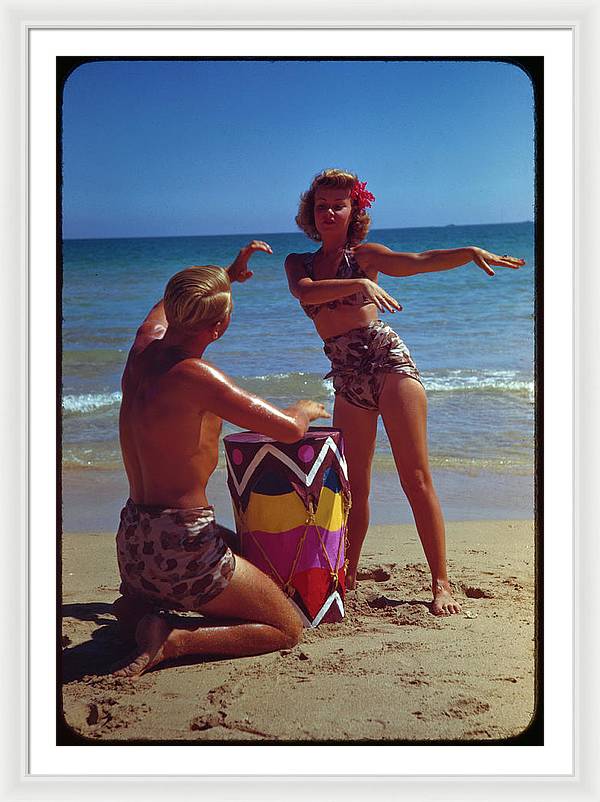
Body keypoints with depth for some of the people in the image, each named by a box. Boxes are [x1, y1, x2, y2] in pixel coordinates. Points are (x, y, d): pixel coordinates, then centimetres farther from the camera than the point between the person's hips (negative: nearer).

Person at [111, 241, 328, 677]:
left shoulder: (145, 346, 2)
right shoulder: (193, 375, -22)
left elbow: (164, 308, 29)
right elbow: (288, 429, -22)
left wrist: (227, 274, 38)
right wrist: (305, 410, 2)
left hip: (132, 543, 8)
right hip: (181, 547, -8)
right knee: (288, 628, 7)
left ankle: (140, 607, 14)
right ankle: (172, 641, -10)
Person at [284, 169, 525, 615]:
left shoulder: (363, 254, 5)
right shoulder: (298, 263, 12)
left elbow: (417, 262, -12)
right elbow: (304, 292, -12)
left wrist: (471, 252, -30)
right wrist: (359, 284, -28)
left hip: (388, 361, -3)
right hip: (347, 379, 3)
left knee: (416, 478, -8)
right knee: (353, 486, 8)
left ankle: (441, 583, -5)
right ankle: (348, 574, 24)